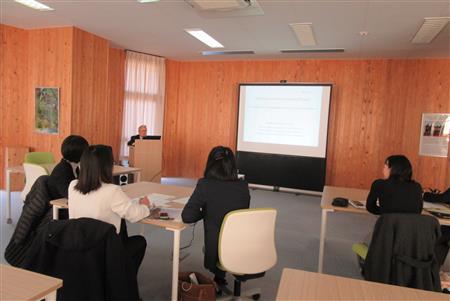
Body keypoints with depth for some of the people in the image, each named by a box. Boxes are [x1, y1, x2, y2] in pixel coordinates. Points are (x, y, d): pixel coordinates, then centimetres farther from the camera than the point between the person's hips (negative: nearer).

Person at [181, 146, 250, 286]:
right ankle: (219, 278, 41)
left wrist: (204, 213, 4)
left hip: (218, 253, -3)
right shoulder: (243, 186, -3)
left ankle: (219, 278, 41)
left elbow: (187, 216, -15)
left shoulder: (205, 184, -16)